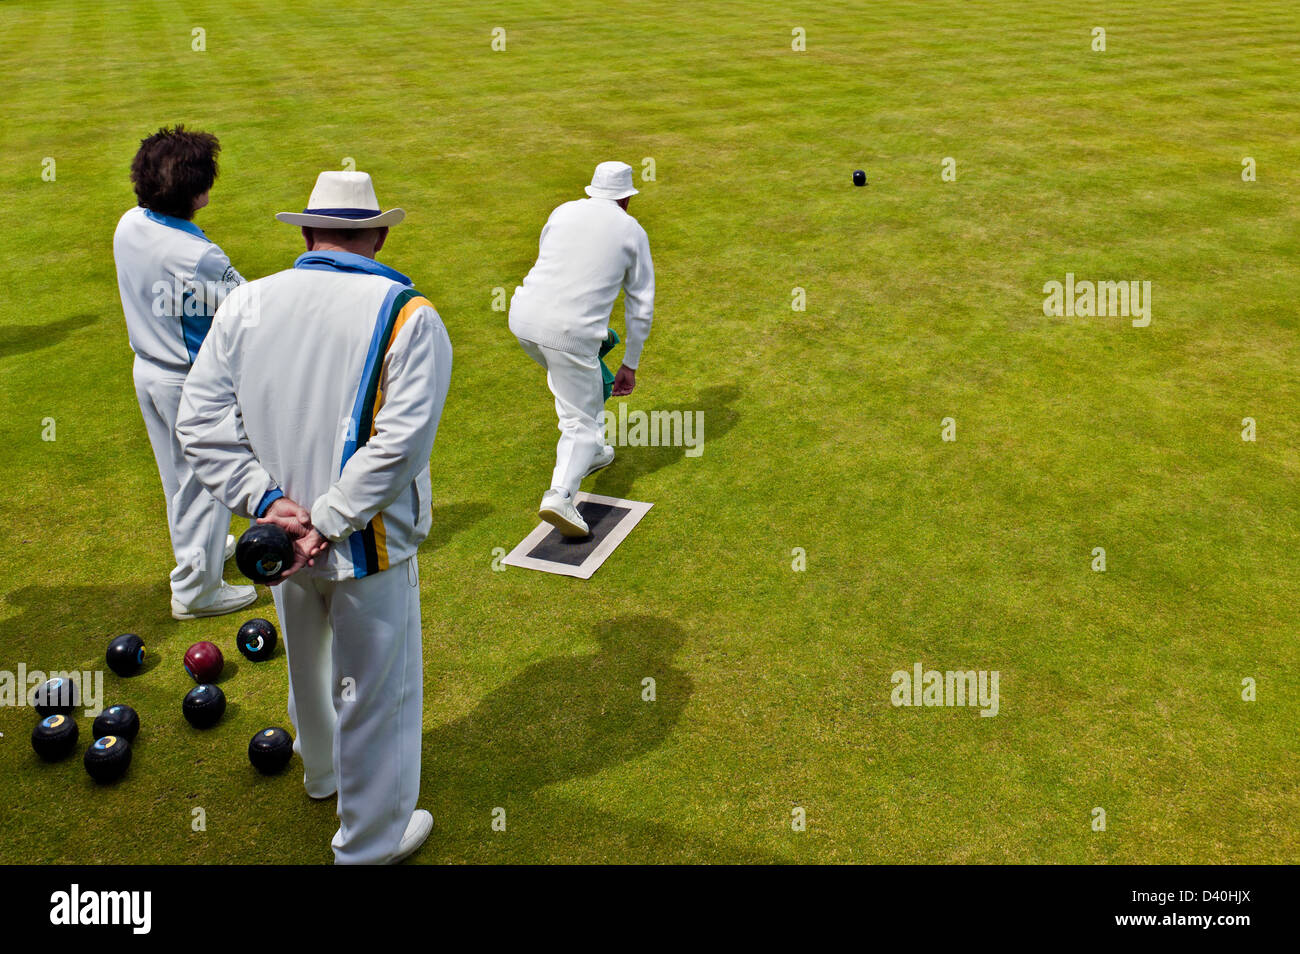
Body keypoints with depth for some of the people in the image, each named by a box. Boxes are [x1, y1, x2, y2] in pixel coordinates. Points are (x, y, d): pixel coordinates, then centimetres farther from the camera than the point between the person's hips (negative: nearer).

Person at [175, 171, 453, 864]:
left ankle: (321, 769, 55)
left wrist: (267, 500, -12)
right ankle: (371, 840, 28)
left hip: (281, 532, 5)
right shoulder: (409, 316, -16)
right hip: (366, 544, -5)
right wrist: (325, 522, -19)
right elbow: (399, 443, -24)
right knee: (376, 692, 12)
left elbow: (200, 421, -8)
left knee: (307, 662, 29)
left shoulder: (245, 304, -4)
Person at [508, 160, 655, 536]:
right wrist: (630, 365, 19)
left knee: (569, 378, 34)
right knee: (582, 421, 4)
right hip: (573, 332, -5)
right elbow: (641, 307, 10)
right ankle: (560, 494, -18)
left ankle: (588, 452, 42)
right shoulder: (633, 231, 9)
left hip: (524, 318, 5)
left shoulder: (563, 212, 18)